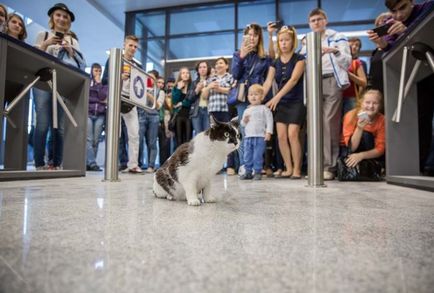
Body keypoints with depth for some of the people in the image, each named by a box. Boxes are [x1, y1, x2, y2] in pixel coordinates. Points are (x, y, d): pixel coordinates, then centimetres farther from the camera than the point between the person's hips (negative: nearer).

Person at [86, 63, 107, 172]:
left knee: (96, 140, -3)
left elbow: (103, 97, 0)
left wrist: (99, 83, 0)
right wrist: (99, 101, 0)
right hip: (88, 113, -2)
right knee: (89, 139, -11)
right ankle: (92, 163, -13)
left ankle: (88, 163, 2)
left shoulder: (104, 84, 17)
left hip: (100, 115, 2)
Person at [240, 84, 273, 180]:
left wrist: (268, 132, -13)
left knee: (258, 156, -3)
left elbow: (269, 121, -4)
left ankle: (258, 172, 8)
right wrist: (244, 121, 0)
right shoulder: (247, 110, 16)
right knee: (247, 156, 8)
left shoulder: (264, 109, 1)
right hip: (248, 137, 5)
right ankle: (248, 172, 18)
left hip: (260, 137, -5)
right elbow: (243, 123, 22)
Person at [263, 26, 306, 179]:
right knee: (281, 136, -2)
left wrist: (276, 97, -27)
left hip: (296, 102, -4)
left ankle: (297, 169, 0)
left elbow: (293, 80, -17)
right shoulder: (275, 63, 9)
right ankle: (288, 168, 10)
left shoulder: (299, 59, -3)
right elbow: (268, 82, -1)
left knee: (292, 135, -13)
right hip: (281, 103, 4)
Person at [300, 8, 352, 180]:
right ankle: (319, 165, 0)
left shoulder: (338, 37, 12)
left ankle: (330, 167, -12)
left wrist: (335, 52, -15)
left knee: (330, 123, -14)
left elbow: (347, 63, 1)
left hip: (332, 82, -3)